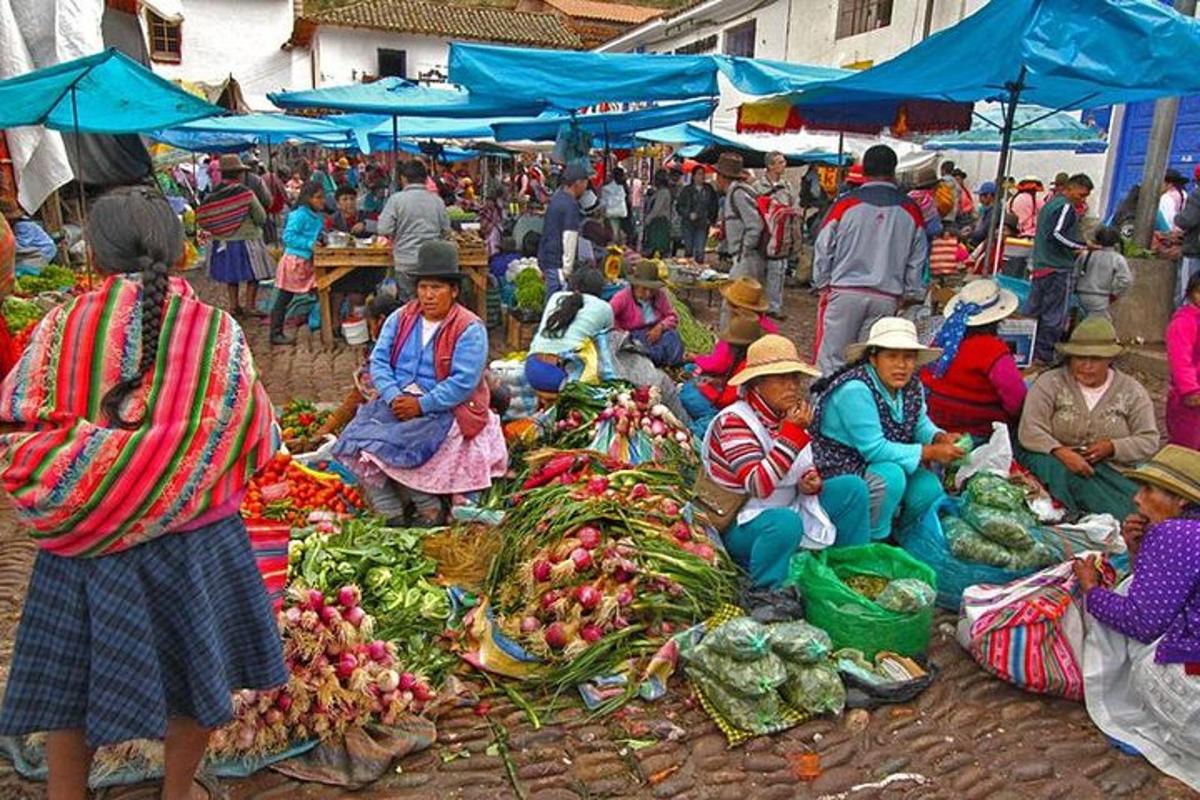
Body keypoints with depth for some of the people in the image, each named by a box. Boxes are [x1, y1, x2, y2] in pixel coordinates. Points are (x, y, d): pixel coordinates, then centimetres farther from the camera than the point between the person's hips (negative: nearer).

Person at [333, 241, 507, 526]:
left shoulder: (469, 329, -6)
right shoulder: (400, 318, 12)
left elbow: (463, 382, -15)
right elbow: (378, 361, 4)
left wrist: (421, 405, -20)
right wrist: (393, 396, -13)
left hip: (444, 409, -6)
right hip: (397, 402, 6)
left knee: (393, 443, -28)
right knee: (359, 435, -19)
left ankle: (428, 507, -8)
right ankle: (390, 512, -13)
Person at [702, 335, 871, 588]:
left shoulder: (790, 415, 2)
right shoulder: (734, 421, -21)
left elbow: (807, 471, 16)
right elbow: (759, 486, -31)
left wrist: (812, 482, -9)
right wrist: (792, 432, -31)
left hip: (790, 508, 8)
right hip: (739, 525, -8)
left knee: (853, 489, 1)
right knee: (786, 522, -38)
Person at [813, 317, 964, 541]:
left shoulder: (913, 386, -1)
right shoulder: (855, 390, -27)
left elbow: (919, 423, 12)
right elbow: (874, 449, -29)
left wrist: (940, 438, -12)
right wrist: (931, 452, -27)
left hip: (882, 463, 8)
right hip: (838, 472, -8)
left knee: (929, 487, -12)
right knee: (890, 475, -31)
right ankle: (872, 541, -9)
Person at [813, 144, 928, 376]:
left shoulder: (845, 205, -5)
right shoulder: (911, 211, 2)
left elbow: (824, 249, 0)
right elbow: (917, 260, 8)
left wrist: (823, 286, 11)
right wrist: (906, 295, 18)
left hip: (844, 293, -2)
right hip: (887, 298, 2)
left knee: (832, 357, 4)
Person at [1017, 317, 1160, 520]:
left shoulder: (1131, 391, 11)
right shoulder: (1049, 383, 3)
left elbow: (1149, 441, 8)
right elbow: (1030, 430, -8)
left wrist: (1112, 448, -11)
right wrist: (1061, 452, -26)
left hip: (1112, 471, 1)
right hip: (1058, 462, -1)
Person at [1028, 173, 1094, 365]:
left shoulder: (1050, 204, 18)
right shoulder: (1066, 207, -11)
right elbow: (1057, 234, -22)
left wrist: (1074, 249, 18)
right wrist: (1083, 246, -17)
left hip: (1040, 265, 10)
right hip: (1058, 269, -10)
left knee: (1033, 310, 11)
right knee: (1055, 315, -4)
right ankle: (1044, 355, -2)